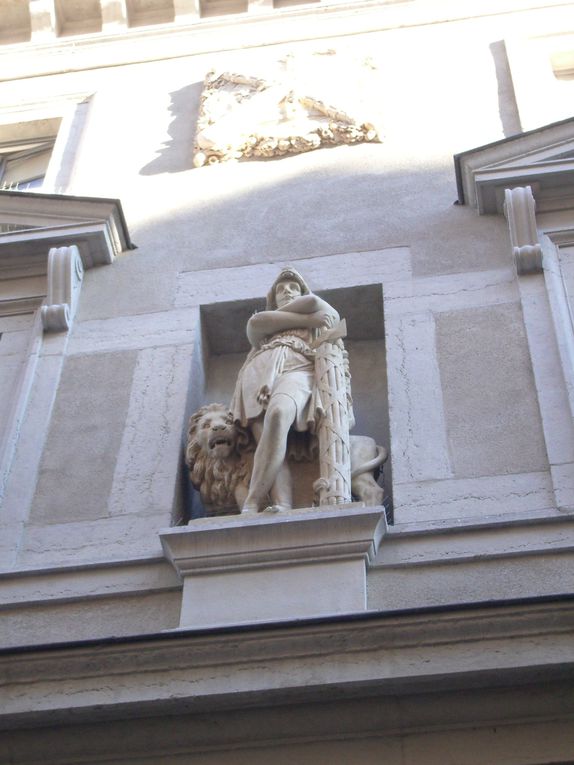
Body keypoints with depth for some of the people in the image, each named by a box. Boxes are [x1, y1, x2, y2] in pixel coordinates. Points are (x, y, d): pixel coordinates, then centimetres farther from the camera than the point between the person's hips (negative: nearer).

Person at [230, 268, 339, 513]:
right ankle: (282, 508, -50)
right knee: (265, 440, -28)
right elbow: (256, 323, 13)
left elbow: (313, 301, 14)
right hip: (259, 373, 3)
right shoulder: (256, 323, 37)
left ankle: (252, 505, -49)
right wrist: (304, 319, 13)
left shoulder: (317, 319, 36)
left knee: (278, 414, -38)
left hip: (297, 369, -2)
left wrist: (277, 314, 26)